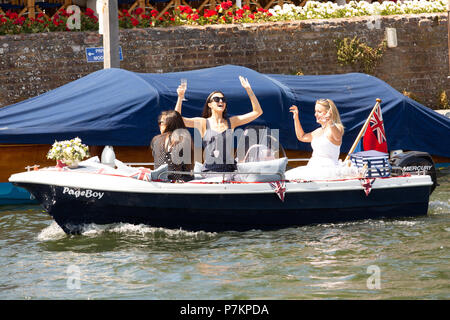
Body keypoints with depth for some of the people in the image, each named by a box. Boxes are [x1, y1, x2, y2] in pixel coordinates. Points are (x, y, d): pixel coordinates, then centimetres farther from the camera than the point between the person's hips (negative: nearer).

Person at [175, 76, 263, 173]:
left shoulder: (231, 122, 13)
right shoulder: (203, 123, 8)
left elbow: (257, 112, 14)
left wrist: (248, 90, 8)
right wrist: (180, 97, -9)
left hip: (229, 170, 2)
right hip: (209, 171, -2)